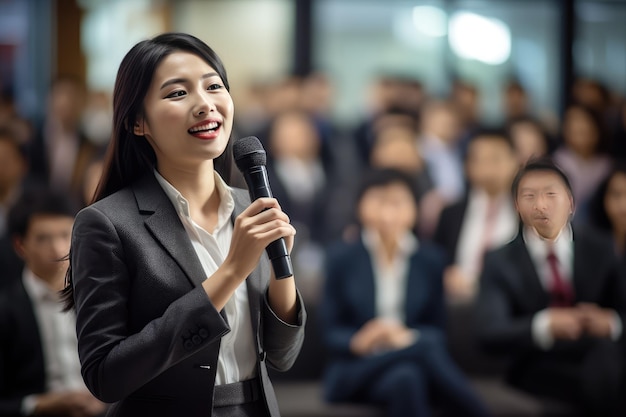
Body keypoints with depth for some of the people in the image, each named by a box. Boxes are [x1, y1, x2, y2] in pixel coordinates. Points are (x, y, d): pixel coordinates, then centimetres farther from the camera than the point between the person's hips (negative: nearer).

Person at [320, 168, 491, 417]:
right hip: (356, 370, -2)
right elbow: (330, 332, 5)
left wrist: (408, 337, -15)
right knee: (426, 348, -35)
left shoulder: (430, 260, 9)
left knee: (407, 380, -39)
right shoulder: (342, 257, 6)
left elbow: (437, 331, 8)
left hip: (412, 358, 2)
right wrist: (358, 342, -18)